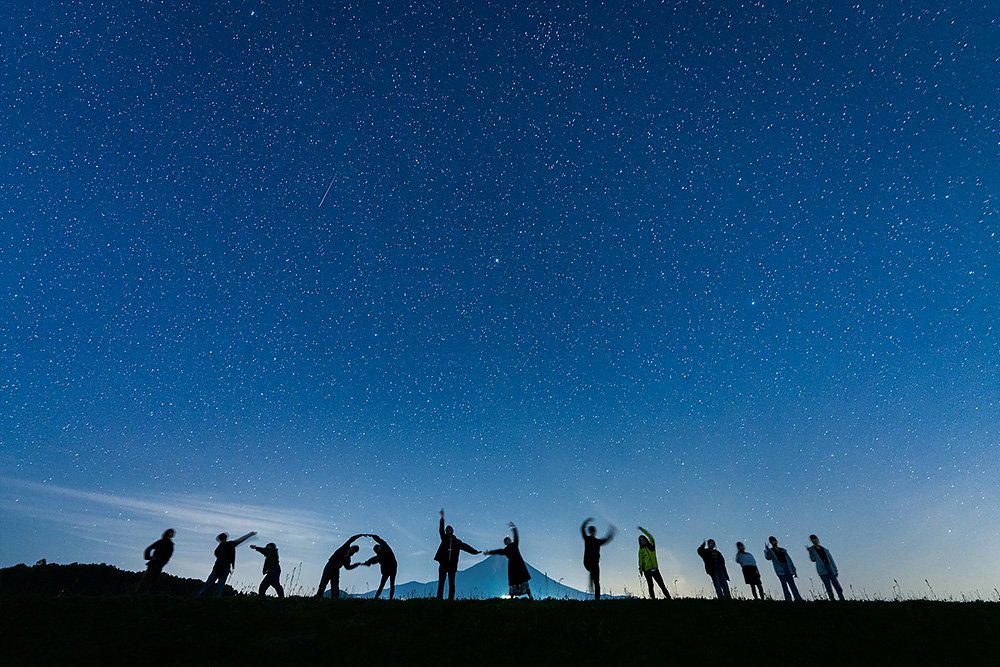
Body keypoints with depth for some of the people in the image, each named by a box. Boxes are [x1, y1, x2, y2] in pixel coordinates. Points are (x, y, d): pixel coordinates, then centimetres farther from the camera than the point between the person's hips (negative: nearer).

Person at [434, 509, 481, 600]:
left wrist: (475, 551, 0)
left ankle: (451, 598, 7)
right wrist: (442, 518, -13)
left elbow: (466, 547, 8)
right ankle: (439, 598, 1)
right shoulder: (444, 539, 7)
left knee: (451, 583, 3)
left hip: (452, 565, 1)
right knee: (441, 582, -2)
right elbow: (441, 530, -3)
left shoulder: (457, 542, 9)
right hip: (443, 564, -1)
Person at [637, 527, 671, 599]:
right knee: (650, 585, -1)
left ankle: (668, 596, 7)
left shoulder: (651, 545, 6)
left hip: (655, 569, 1)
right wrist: (640, 569, -5)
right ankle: (653, 598, 4)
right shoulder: (641, 550, 4)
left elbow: (650, 537, -6)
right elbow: (640, 560, 2)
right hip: (647, 570, -1)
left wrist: (642, 530, -9)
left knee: (661, 583, 2)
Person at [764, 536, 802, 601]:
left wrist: (794, 570, 13)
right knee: (784, 585, -7)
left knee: (792, 584, 0)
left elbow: (789, 560, 20)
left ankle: (799, 599, 1)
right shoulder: (770, 551, 6)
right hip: (780, 570, -3)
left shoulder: (783, 550, 19)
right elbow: (768, 557, -13)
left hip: (788, 569, 3)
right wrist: (766, 550, -32)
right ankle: (788, 599, -6)